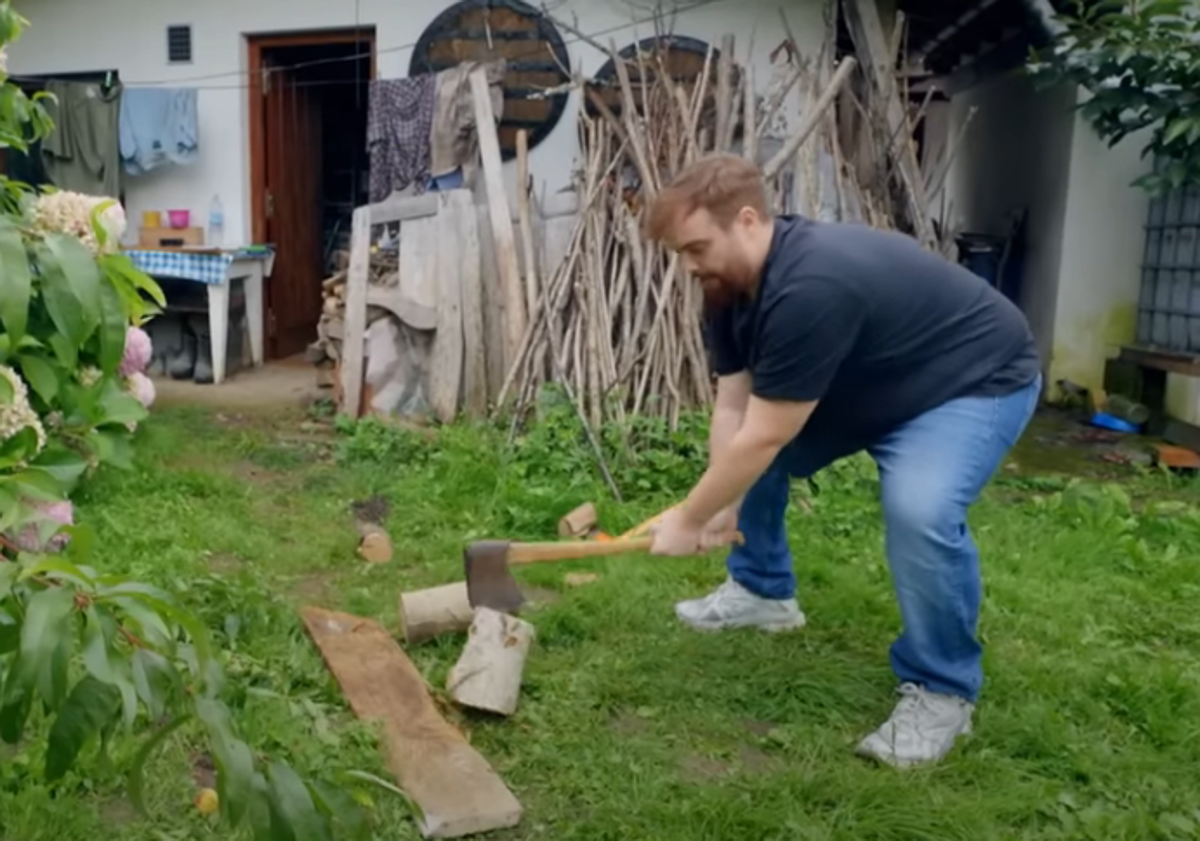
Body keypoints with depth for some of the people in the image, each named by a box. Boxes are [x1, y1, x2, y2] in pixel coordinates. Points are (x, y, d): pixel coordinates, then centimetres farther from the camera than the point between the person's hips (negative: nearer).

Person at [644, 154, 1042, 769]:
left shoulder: (812, 288, -39)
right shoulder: (731, 286, -9)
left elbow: (763, 438, -34)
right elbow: (733, 410, -10)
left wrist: (689, 520, -23)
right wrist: (724, 509, -20)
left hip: (974, 383, -9)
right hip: (865, 387, 9)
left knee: (919, 511, -33)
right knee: (740, 453, 7)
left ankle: (942, 689, -11)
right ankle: (763, 590, 26)